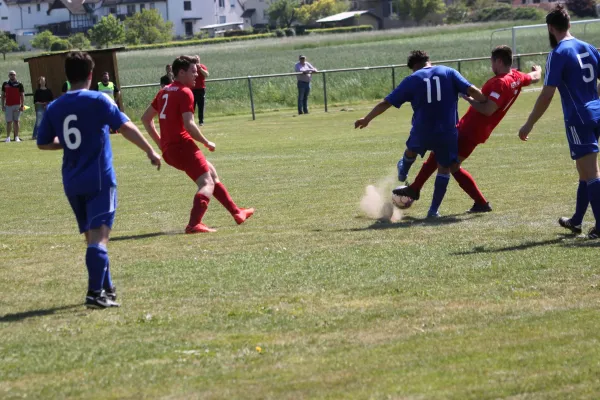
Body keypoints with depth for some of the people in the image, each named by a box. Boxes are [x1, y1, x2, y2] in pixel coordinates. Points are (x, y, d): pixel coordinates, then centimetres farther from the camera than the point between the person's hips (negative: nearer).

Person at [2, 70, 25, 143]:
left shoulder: (19, 84, 2)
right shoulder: (5, 84, 9)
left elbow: (22, 95, 1)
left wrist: (22, 105, -7)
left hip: (17, 105, -2)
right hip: (8, 106, 2)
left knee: (16, 121, 0)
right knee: (9, 122, 1)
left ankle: (16, 137, 3)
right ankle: (8, 137, 6)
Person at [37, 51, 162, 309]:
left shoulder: (54, 107, 6)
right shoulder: (98, 101, -7)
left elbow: (43, 143, 14)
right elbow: (126, 128, -14)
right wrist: (150, 151, -5)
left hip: (72, 181, 5)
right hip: (99, 178, -5)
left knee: (92, 236, 17)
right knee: (99, 235, -11)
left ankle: (107, 289, 25)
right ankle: (95, 293, -23)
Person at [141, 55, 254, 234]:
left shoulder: (165, 91, 17)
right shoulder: (185, 92, -11)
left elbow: (146, 118, 22)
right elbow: (189, 125, -20)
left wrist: (159, 142, 22)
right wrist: (207, 143, -8)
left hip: (168, 149, 9)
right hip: (183, 146, -9)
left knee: (212, 173, 21)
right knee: (207, 184, -9)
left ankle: (236, 212, 28)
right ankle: (194, 224, -26)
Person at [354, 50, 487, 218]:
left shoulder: (412, 80, 2)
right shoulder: (449, 72, 3)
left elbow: (386, 103, 5)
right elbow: (472, 91, -7)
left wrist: (366, 119, 15)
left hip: (421, 132, 1)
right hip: (447, 133, -1)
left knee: (411, 151, 33)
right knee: (444, 168, 15)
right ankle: (434, 210, 12)